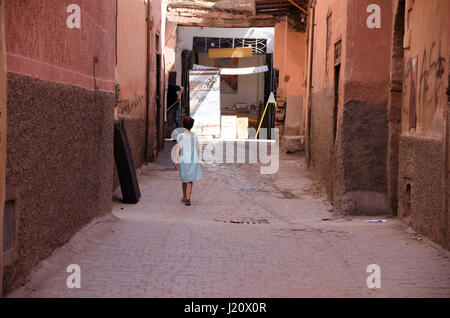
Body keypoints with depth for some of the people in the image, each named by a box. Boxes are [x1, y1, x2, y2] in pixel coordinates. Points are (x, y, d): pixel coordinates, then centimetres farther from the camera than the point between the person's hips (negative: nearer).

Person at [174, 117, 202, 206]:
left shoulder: (180, 136, -6)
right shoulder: (194, 136, 0)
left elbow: (178, 149, -9)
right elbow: (198, 149, 3)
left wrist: (176, 161, -7)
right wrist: (197, 159, 17)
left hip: (183, 160, 0)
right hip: (193, 160, 1)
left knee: (184, 179, 16)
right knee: (191, 180, 3)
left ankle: (184, 197, 30)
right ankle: (188, 198, -12)